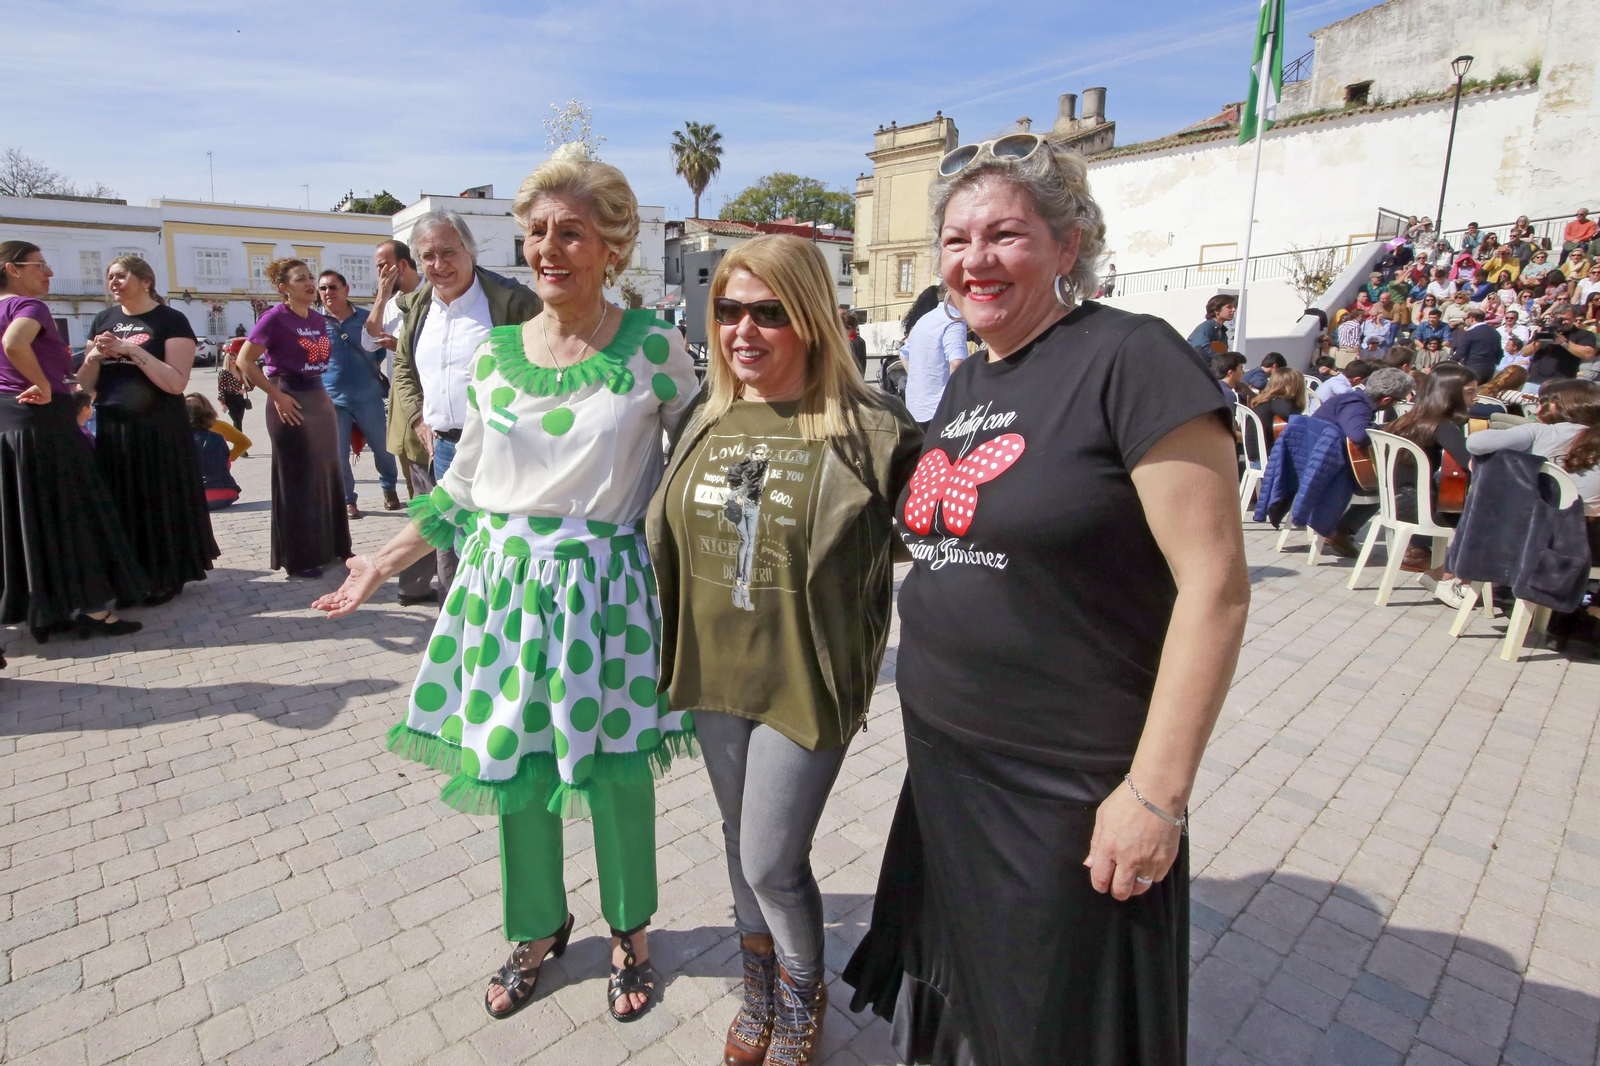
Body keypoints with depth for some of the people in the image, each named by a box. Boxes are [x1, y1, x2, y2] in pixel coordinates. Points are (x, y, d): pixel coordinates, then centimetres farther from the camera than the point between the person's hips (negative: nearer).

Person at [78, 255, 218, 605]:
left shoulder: (171, 320, -6)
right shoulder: (103, 320, 11)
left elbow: (176, 383, -16)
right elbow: (86, 384, 12)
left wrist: (132, 351, -20)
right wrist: (94, 357, -7)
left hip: (160, 431, -5)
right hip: (112, 430, 5)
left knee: (162, 504, 1)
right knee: (121, 507, 9)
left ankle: (168, 578, 14)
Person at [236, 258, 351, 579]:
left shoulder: (319, 318, 10)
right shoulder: (275, 317, -11)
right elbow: (244, 361, -13)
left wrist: (324, 394, 12)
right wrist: (276, 395, -16)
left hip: (320, 398, 7)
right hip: (291, 403, -7)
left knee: (328, 475, 12)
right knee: (297, 480, -2)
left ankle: (332, 546, 23)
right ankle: (299, 558, 8)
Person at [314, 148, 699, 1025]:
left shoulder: (652, 347, -6)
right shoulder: (493, 351, 5)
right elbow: (465, 480, 13)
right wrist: (386, 562, 12)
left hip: (606, 583, -3)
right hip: (504, 579, 4)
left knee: (614, 771, 9)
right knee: (513, 766, 15)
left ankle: (630, 932, 38)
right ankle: (539, 927, 42)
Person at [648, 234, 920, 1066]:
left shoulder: (868, 429, -15)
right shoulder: (708, 420, 2)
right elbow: (667, 536, 14)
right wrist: (673, 646, 15)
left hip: (806, 680, -5)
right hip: (714, 674, 6)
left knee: (772, 863, 4)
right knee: (739, 844, 21)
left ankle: (803, 997, 38)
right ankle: (759, 989, 48)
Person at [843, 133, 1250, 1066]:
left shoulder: (1129, 358, -15)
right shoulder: (965, 385, 9)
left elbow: (1215, 585, -19)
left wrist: (1158, 793, -19)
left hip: (1074, 797, -7)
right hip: (945, 771, 7)